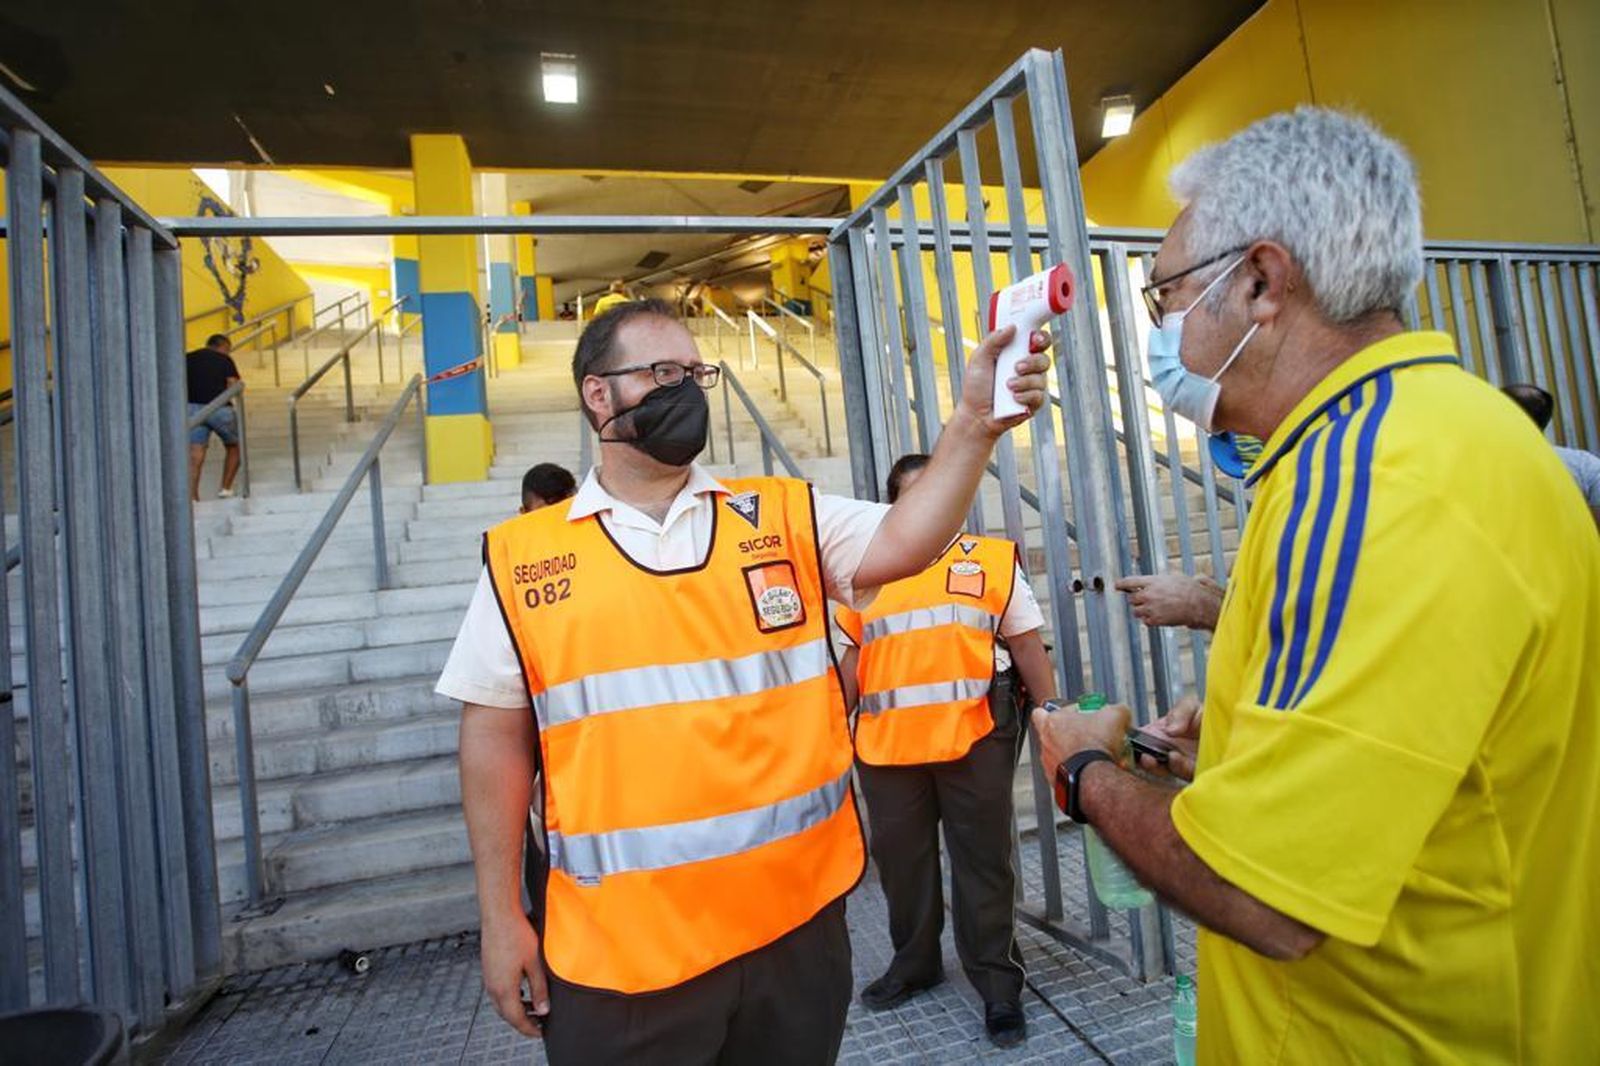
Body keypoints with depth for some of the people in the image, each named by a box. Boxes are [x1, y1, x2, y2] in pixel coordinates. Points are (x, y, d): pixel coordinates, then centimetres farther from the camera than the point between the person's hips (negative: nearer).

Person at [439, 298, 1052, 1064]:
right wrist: (500, 915, 1)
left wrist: (973, 425, -26)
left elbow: (901, 542, -12)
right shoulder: (519, 555, 0)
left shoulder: (782, 514, 2)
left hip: (794, 920, 2)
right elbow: (496, 736, 1)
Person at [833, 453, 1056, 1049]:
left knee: (983, 862, 6)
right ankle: (914, 964, 35)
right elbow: (852, 655, 13)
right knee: (900, 858, 15)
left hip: (974, 738, -3)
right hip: (885, 743, 3)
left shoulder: (994, 559, 4)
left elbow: (1027, 646, 4)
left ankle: (998, 985, 23)